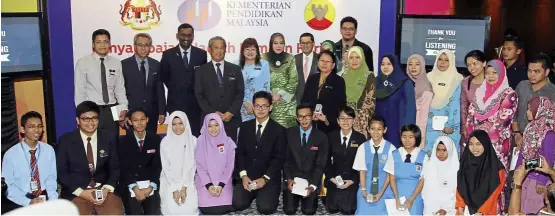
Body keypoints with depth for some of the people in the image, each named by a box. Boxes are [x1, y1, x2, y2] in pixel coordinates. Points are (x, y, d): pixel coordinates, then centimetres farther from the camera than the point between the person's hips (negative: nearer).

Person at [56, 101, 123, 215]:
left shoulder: (109, 138, 5)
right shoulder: (65, 141, 1)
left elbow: (114, 168, 8)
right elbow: (61, 172, 1)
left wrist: (107, 188, -9)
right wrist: (80, 192, -11)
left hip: (103, 189, 2)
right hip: (75, 192, -1)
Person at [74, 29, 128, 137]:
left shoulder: (116, 63, 6)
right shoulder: (83, 62, -4)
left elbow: (120, 89, 7)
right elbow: (79, 91, -3)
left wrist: (123, 108, -5)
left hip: (112, 110, 3)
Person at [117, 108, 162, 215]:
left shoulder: (155, 139, 3)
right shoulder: (123, 141, -1)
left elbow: (157, 165, 1)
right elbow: (123, 168, -5)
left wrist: (150, 187, -12)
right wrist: (136, 189, -17)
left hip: (150, 185, 1)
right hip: (129, 185, -1)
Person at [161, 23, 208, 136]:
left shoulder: (201, 54, 3)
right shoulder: (168, 54, 1)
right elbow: (163, 77, 9)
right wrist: (175, 89, 9)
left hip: (195, 103, 1)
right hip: (175, 103, -1)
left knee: (195, 135, 2)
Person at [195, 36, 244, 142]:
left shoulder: (236, 69, 10)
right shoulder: (201, 71, 7)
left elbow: (240, 93, 5)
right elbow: (199, 95, 2)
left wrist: (231, 112, -8)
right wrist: (213, 113, -10)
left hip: (231, 119, 1)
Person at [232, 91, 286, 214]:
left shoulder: (279, 130, -2)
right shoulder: (245, 127, 7)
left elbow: (279, 158, -7)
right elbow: (239, 152, 5)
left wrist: (265, 178, -16)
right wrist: (243, 175, -9)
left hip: (269, 178, -2)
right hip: (248, 176, 3)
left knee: (265, 208, -22)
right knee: (238, 205, -17)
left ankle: (265, 194, 12)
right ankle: (253, 193, 14)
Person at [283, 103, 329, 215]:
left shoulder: (321, 137, -5)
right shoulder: (289, 133, -2)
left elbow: (320, 165, -5)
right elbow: (285, 158, 1)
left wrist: (313, 185, -17)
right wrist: (288, 179, -12)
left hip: (311, 179, 0)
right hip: (292, 177, 1)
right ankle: (295, 196, 19)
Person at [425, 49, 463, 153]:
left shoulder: (457, 80, -2)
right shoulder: (429, 77, 8)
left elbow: (456, 106, -6)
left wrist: (452, 126, -15)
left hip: (448, 126, -3)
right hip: (431, 126, 3)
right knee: (429, 151, 1)